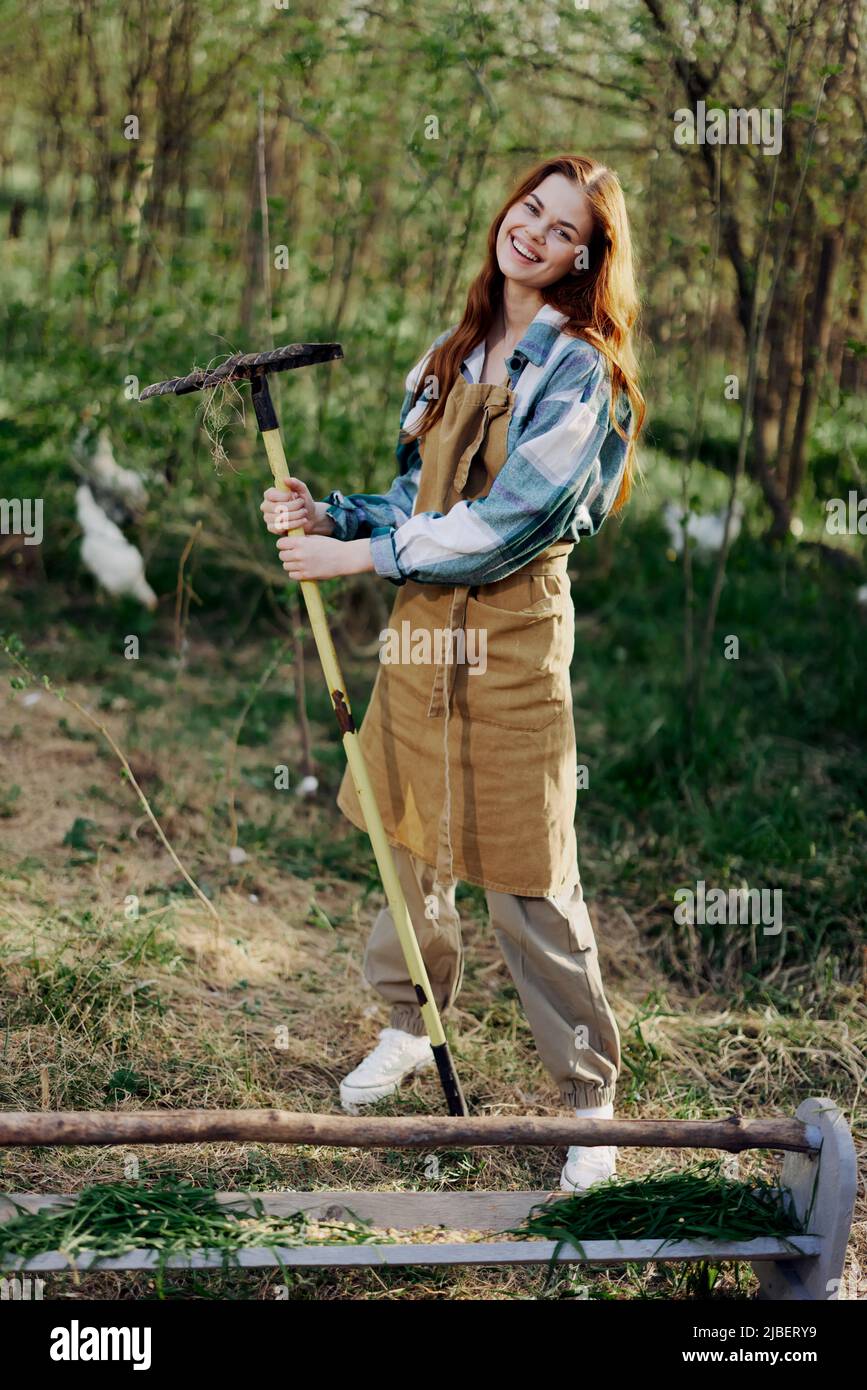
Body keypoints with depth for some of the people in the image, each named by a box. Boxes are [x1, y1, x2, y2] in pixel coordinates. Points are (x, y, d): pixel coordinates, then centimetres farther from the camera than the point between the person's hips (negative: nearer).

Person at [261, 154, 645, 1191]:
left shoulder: (580, 369, -10)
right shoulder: (450, 355, 12)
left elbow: (503, 524, -19)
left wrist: (355, 555, -17)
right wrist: (326, 514, -3)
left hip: (514, 636, -7)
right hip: (420, 622, 7)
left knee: (528, 884, -3)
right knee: (410, 844, 16)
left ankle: (590, 1097, 11)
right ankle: (409, 1026, 37)